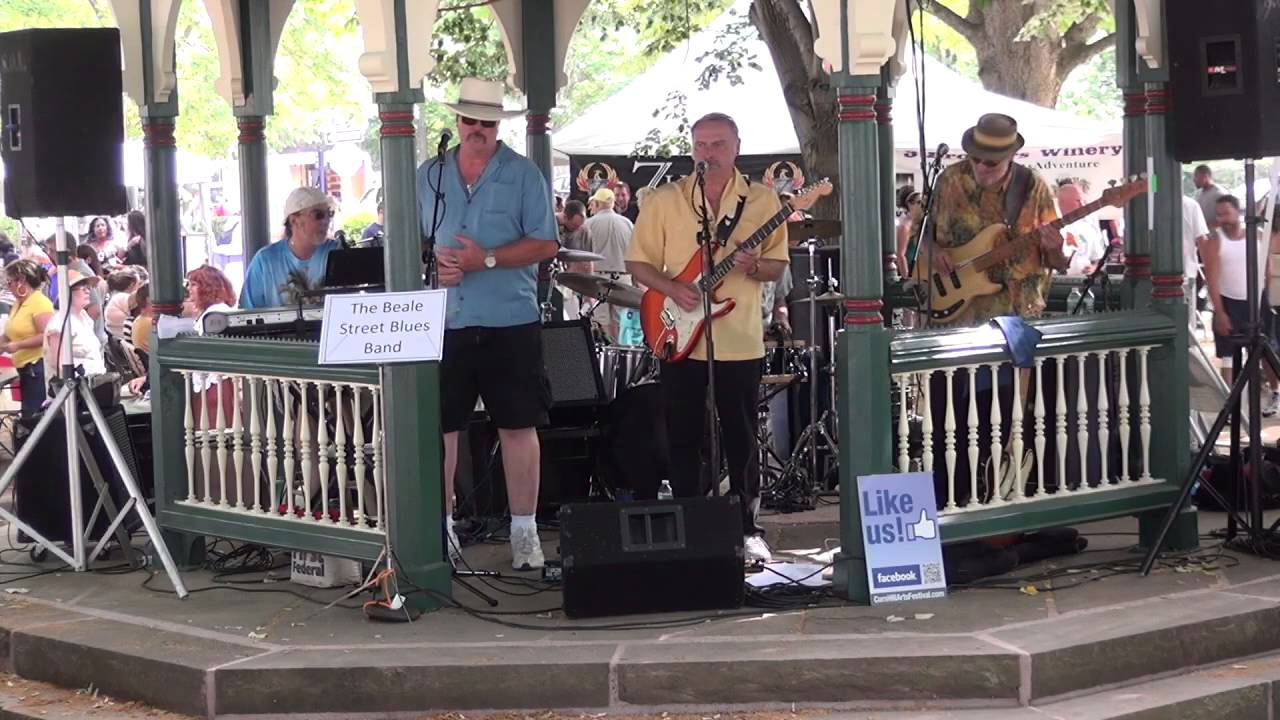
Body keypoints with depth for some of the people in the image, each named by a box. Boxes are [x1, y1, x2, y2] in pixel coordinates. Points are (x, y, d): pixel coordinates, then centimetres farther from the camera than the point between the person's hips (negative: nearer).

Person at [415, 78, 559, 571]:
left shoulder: (523, 174, 1)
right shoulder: (428, 176, 12)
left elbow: (545, 244, -4)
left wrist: (487, 259, -15)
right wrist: (433, 262, -6)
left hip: (509, 322, -3)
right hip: (443, 323, 3)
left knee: (517, 425, 1)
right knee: (438, 426, 5)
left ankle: (524, 531, 9)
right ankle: (440, 526, 16)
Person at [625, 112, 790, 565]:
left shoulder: (762, 201, 3)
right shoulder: (664, 201, 3)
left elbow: (778, 266, 5)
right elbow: (638, 263, 4)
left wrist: (754, 266, -17)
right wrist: (673, 289, -13)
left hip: (740, 341, -1)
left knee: (742, 440, 4)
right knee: (684, 439, 5)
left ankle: (747, 529, 13)